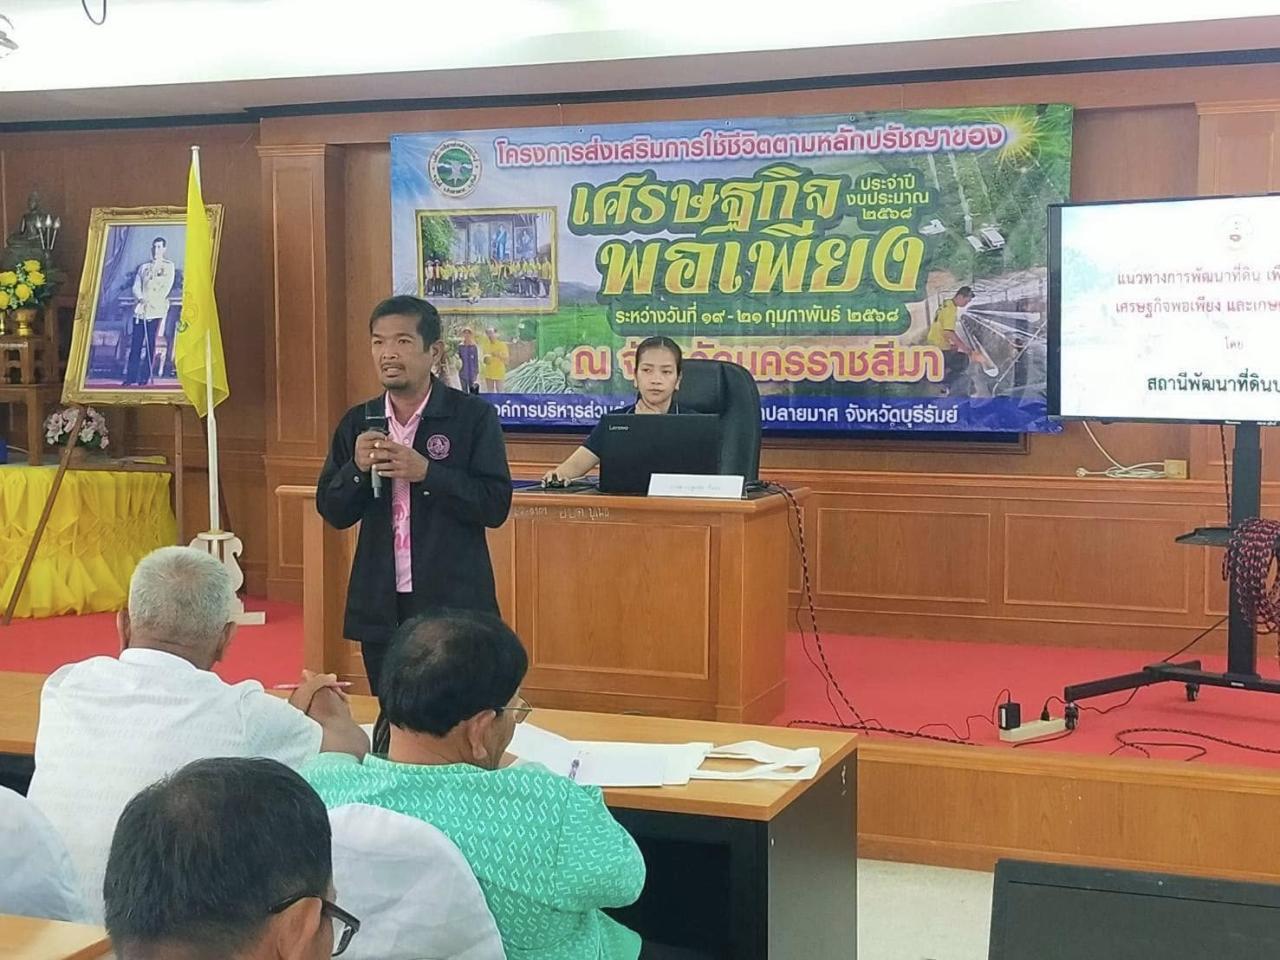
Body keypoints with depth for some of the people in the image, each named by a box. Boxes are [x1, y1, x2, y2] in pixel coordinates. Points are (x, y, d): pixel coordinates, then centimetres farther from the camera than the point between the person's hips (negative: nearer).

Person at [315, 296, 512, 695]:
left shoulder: (473, 416, -5)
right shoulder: (357, 422, 8)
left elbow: (496, 505, -10)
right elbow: (333, 512, 9)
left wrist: (426, 472, -20)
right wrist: (357, 468, -10)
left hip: (453, 604, -4)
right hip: (380, 607, 4)